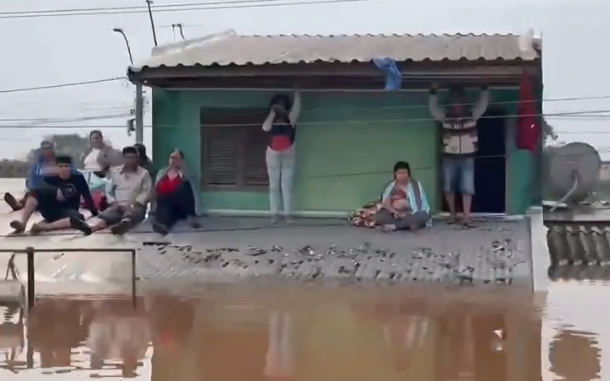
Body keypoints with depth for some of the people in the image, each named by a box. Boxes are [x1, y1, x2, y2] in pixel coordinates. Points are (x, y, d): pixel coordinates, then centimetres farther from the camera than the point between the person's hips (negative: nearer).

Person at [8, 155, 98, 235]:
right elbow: (39, 186, -20)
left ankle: (45, 226, -44)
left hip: (68, 212, -1)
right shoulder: (50, 179, 1)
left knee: (78, 218, -38)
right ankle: (22, 223, -37)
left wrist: (95, 214, 3)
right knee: (36, 191, -24)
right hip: (51, 211, 1)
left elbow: (87, 197, 4)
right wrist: (55, 191, -36)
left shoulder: (78, 179, 1)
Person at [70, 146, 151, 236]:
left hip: (136, 206, -2)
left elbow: (146, 192, 0)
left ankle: (122, 226, -78)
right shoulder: (115, 172, 17)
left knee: (132, 214, -41)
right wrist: (114, 202, -2)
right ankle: (90, 227, -66)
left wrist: (133, 204, -13)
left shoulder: (144, 173, 9)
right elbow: (108, 190, 17)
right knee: (108, 213, -33)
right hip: (118, 205, 2)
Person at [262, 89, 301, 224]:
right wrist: (273, 113, -21)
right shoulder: (271, 120, -1)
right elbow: (265, 127, -23)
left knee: (286, 186, 1)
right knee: (274, 186, 4)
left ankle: (288, 214, 4)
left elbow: (296, 109, -21)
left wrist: (297, 94, -31)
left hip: (288, 157, -1)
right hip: (273, 156, 1)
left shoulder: (290, 118, -3)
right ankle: (275, 214, 8)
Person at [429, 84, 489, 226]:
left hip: (467, 158, -1)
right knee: (448, 187, 5)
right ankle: (453, 215, 17)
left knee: (467, 187, -6)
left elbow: (483, 104, -8)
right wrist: (433, 92, -21)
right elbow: (433, 109, -11)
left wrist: (484, 89, -20)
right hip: (449, 158, 1)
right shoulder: (445, 116, -1)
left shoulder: (472, 115, -1)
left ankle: (466, 216, -5)